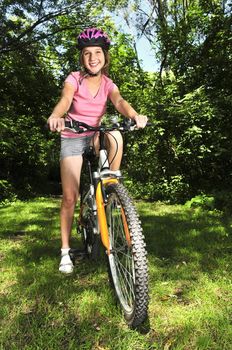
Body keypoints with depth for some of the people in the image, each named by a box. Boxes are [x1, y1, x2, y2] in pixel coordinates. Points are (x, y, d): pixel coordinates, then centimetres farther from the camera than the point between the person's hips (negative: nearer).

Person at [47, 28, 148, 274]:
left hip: (96, 137, 3)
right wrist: (55, 117, -53)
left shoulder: (108, 84, -1)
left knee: (116, 136, -33)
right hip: (72, 139, -2)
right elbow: (65, 100, -29)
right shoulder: (74, 79, -9)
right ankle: (65, 251, 5)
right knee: (70, 196, -9)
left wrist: (135, 116, -44)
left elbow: (119, 102, -21)